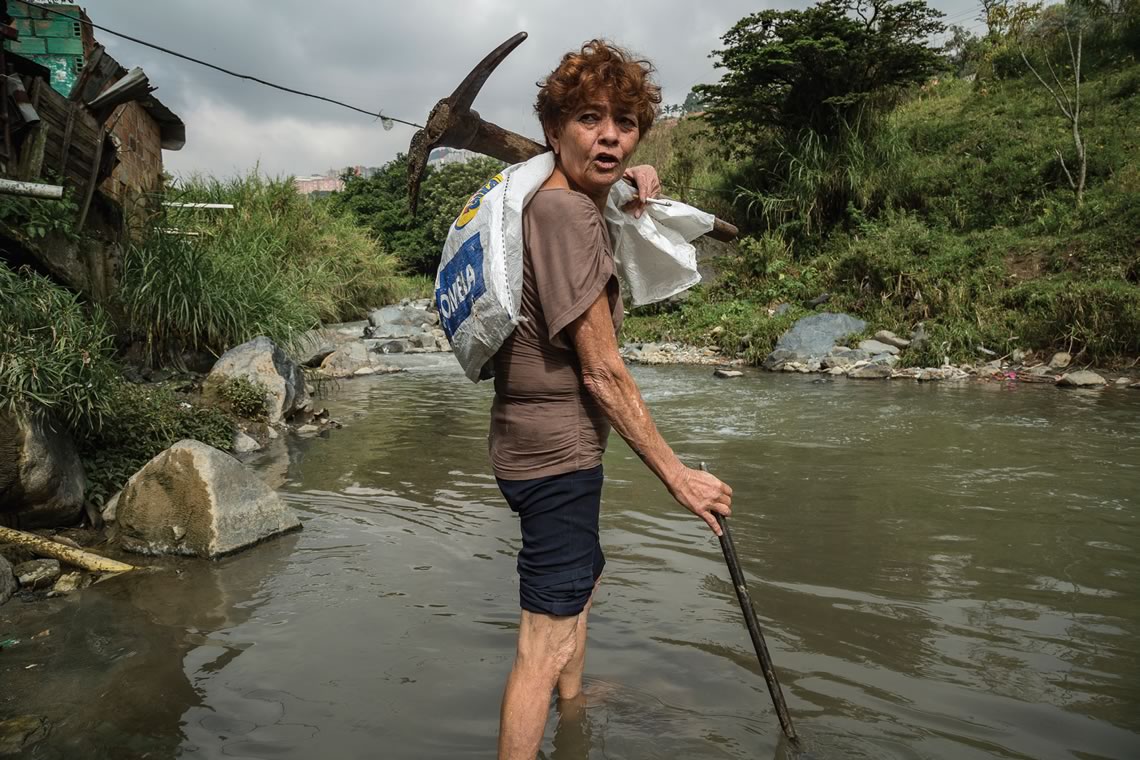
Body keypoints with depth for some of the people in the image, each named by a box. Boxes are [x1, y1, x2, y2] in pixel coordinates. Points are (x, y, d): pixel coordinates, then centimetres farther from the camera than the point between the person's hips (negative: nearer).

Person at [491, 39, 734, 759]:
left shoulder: (555, 204, 8)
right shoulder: (568, 214, -22)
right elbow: (603, 372, -22)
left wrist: (630, 192, 10)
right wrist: (678, 475, -14)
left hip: (542, 438, 11)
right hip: (556, 450, -11)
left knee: (584, 578, 31)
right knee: (547, 640, -6)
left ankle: (574, 702, 55)